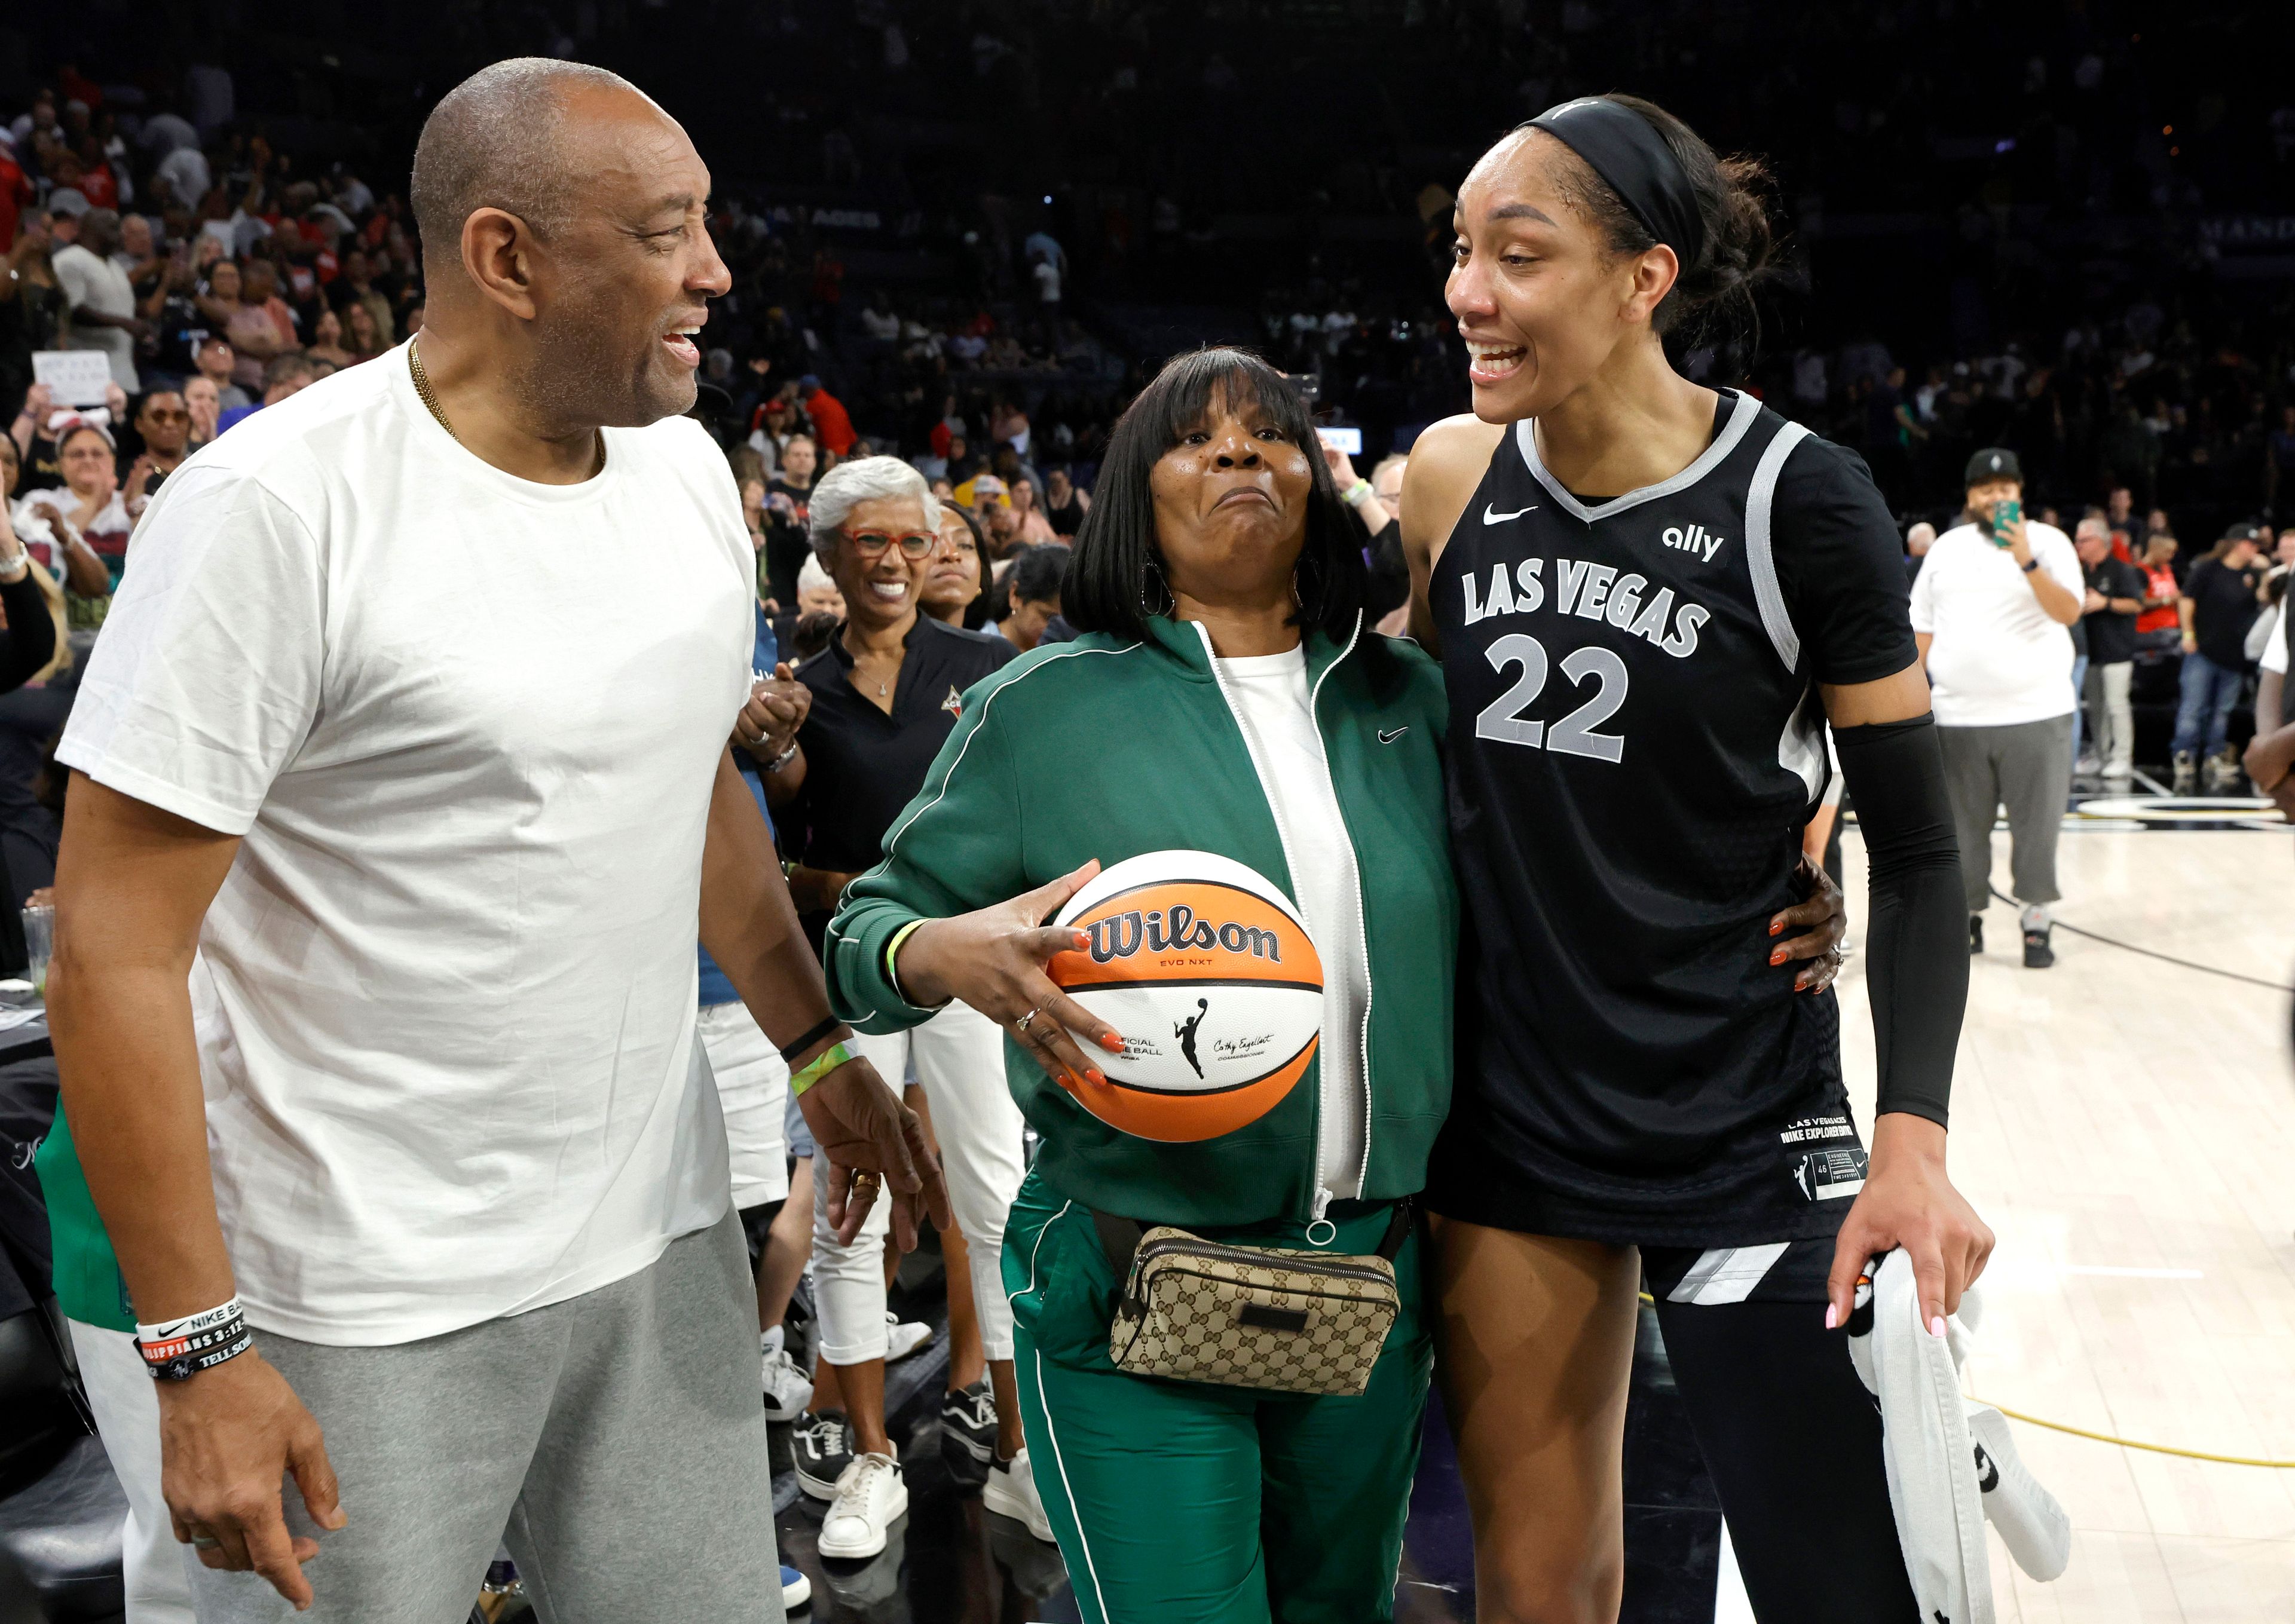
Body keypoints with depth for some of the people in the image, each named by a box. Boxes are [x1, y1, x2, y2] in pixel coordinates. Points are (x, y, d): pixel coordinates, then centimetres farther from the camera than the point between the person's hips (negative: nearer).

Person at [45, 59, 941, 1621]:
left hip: (663, 1235, 6)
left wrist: (818, 1047, 18)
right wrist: (199, 1348, -16)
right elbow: (117, 949, -16)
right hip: (372, 1305, -6)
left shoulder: (686, 468, 4)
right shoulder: (279, 501, -17)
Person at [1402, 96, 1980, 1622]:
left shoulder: (1797, 498, -13)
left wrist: (1913, 1135, -18)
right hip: (1509, 1115, 4)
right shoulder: (1451, 472, -2)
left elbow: (1916, 848, -7)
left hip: (1747, 1135, -3)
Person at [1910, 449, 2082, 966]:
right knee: (1963, 825, 6)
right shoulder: (1946, 548, 11)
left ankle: (2037, 918, 9)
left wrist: (2027, 563, -24)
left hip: (2037, 711, -2)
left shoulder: (2048, 541, 2)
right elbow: (1923, 628, 13)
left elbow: (2068, 612, -12)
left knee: (2037, 824, -1)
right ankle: (1968, 913, 18)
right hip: (1958, 715, 2)